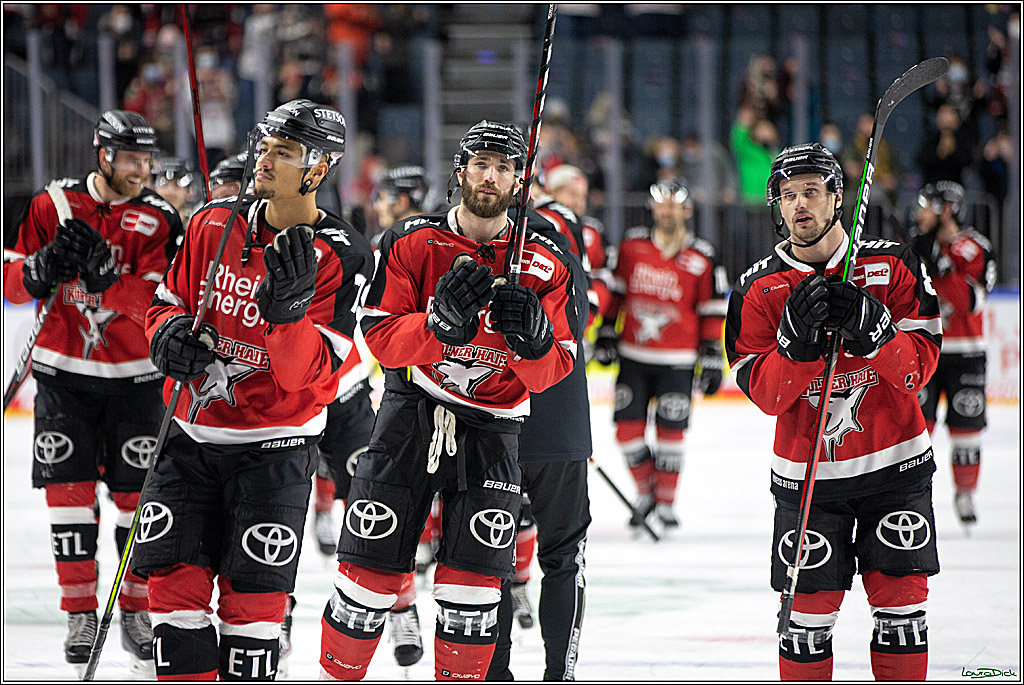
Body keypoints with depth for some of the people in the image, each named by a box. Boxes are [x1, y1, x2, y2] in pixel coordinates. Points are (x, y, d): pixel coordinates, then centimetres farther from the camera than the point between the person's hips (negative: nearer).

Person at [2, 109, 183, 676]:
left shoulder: (159, 220, -3)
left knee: (137, 493, 1)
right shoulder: (52, 207, 0)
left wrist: (103, 272, -29)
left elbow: (151, 303, -15)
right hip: (63, 373, 0)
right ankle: (80, 614, 5)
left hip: (133, 377, 0)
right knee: (70, 487, -3)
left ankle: (136, 610, 14)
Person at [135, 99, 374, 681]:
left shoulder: (342, 256, -11)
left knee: (253, 599, -5)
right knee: (175, 582, -3)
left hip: (274, 445, -4)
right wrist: (169, 332, -9)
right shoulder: (215, 224, 2)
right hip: (192, 435, 4)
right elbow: (169, 302, 15)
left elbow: (313, 374, -17)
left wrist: (286, 309, -35)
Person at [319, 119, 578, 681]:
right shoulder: (412, 243, -4)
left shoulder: (545, 266, 0)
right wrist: (440, 322, -27)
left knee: (474, 585, -4)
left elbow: (551, 372, -3)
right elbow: (379, 337, -10)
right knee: (371, 567, -1)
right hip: (409, 415, -1)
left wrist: (533, 340, -25)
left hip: (489, 428, 1)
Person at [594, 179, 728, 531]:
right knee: (627, 429, -1)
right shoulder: (633, 245, 4)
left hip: (677, 361, -3)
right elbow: (616, 291, 13)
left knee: (670, 430, -4)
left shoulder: (701, 257, -4)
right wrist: (606, 333, 10)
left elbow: (712, 312, -1)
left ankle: (666, 502, 11)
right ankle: (646, 492, 20)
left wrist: (711, 358, -4)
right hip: (633, 356, 3)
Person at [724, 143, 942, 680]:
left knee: (901, 604, 0)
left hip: (895, 464, 0)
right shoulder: (759, 289, -1)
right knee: (808, 614, -3)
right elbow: (763, 393, -7)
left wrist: (871, 327, -24)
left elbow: (920, 365, -7)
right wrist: (796, 338, -23)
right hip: (806, 472, 0)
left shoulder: (893, 266, -2)